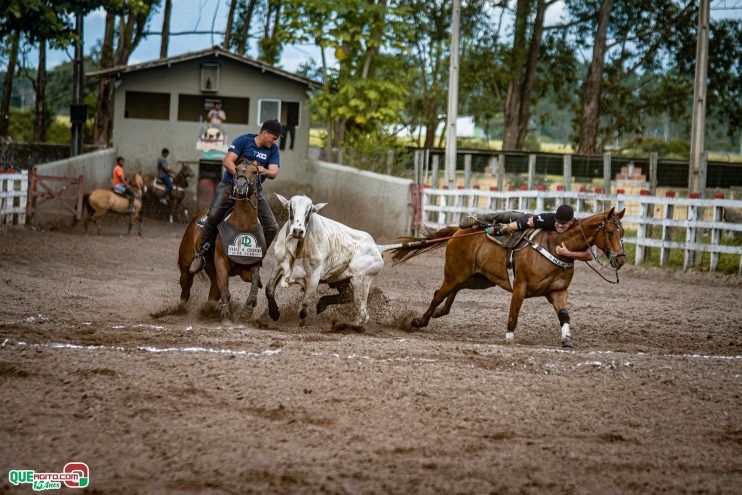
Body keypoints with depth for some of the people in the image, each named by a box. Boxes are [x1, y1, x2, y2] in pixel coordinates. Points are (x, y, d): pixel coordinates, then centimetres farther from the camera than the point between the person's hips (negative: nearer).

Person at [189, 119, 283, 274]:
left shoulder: (272, 150, 7)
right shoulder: (243, 140, -4)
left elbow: (274, 173, -4)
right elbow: (228, 161, -13)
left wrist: (265, 172, -28)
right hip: (230, 186, -4)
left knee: (272, 227, -9)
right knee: (214, 215, -28)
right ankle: (201, 253, -13)